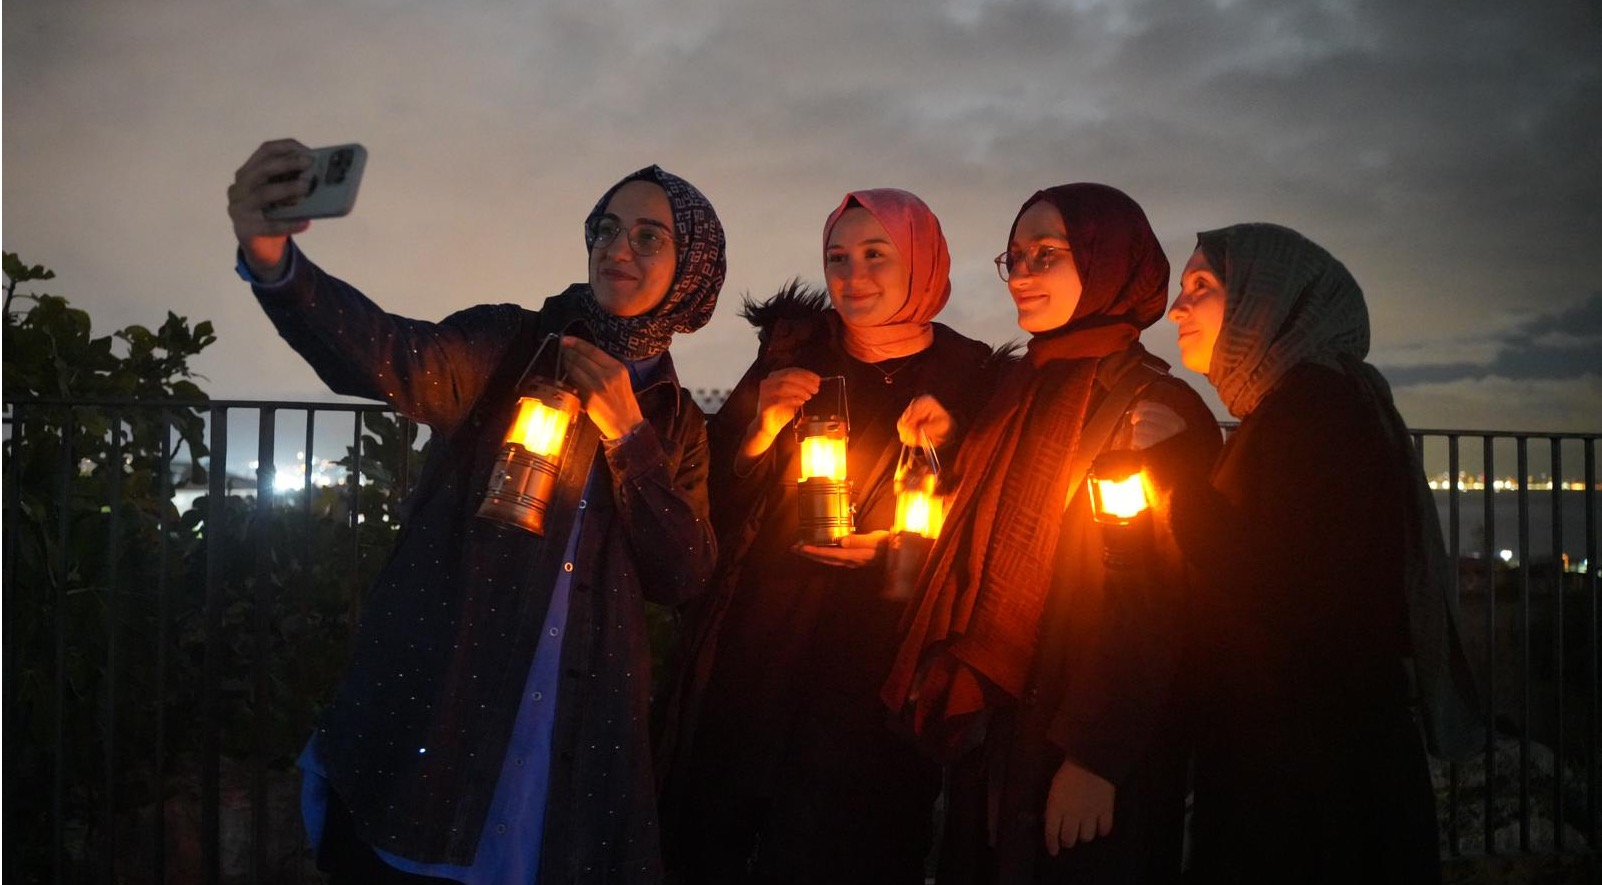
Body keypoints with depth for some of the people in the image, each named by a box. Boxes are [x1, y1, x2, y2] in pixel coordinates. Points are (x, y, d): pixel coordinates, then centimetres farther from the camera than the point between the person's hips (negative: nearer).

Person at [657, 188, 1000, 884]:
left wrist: (902, 551, -15)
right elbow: (716, 505, 5)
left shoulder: (972, 381, -3)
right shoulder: (794, 358, 4)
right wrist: (761, 428, -12)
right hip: (752, 652, 3)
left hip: (871, 674, -2)